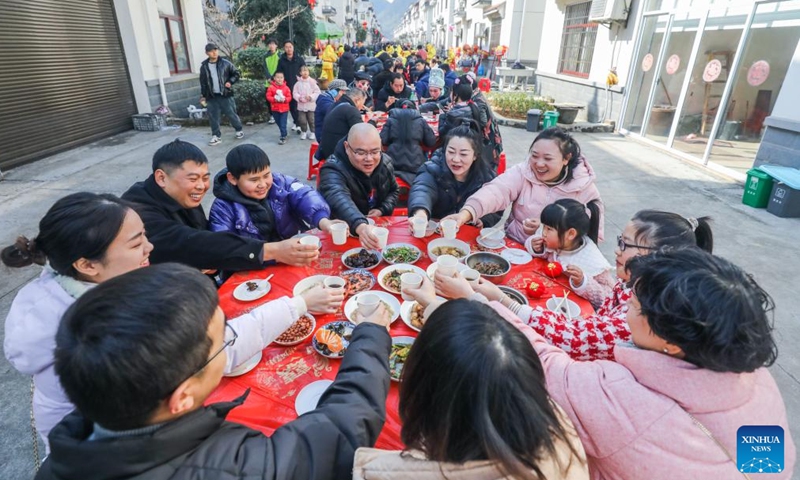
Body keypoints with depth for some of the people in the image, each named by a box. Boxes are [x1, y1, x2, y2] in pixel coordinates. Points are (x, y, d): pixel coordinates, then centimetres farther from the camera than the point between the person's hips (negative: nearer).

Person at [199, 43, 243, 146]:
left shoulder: (225, 63, -2)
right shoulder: (204, 66, 5)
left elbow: (236, 73, 5)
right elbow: (203, 82, 10)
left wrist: (230, 82, -11)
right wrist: (203, 96, 8)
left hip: (225, 95, -2)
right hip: (211, 97, 2)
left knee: (231, 114, 3)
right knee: (213, 117, 3)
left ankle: (239, 130, 26)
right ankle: (216, 136, 12)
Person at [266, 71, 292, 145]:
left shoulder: (286, 87, -3)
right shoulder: (271, 87, -5)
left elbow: (289, 97, -2)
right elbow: (268, 97, -5)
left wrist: (285, 99, -21)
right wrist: (274, 99, -21)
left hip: (284, 109, -2)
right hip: (275, 109, 2)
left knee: (283, 124, -5)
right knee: (278, 123, 15)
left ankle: (283, 137, 0)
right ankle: (284, 133, 35)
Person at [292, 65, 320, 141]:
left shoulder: (312, 82, -6)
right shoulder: (298, 83, 0)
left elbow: (317, 92, -7)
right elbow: (294, 93, 2)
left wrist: (311, 97, -18)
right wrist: (299, 98, -16)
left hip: (311, 105, -2)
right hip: (301, 105, 2)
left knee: (311, 120, 6)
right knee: (302, 120, 6)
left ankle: (312, 132, 23)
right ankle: (304, 132, 24)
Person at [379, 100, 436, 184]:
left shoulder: (391, 119, 10)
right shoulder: (420, 120, 9)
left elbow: (383, 140, 3)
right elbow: (431, 142, 11)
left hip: (393, 163, 1)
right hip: (415, 164, -1)